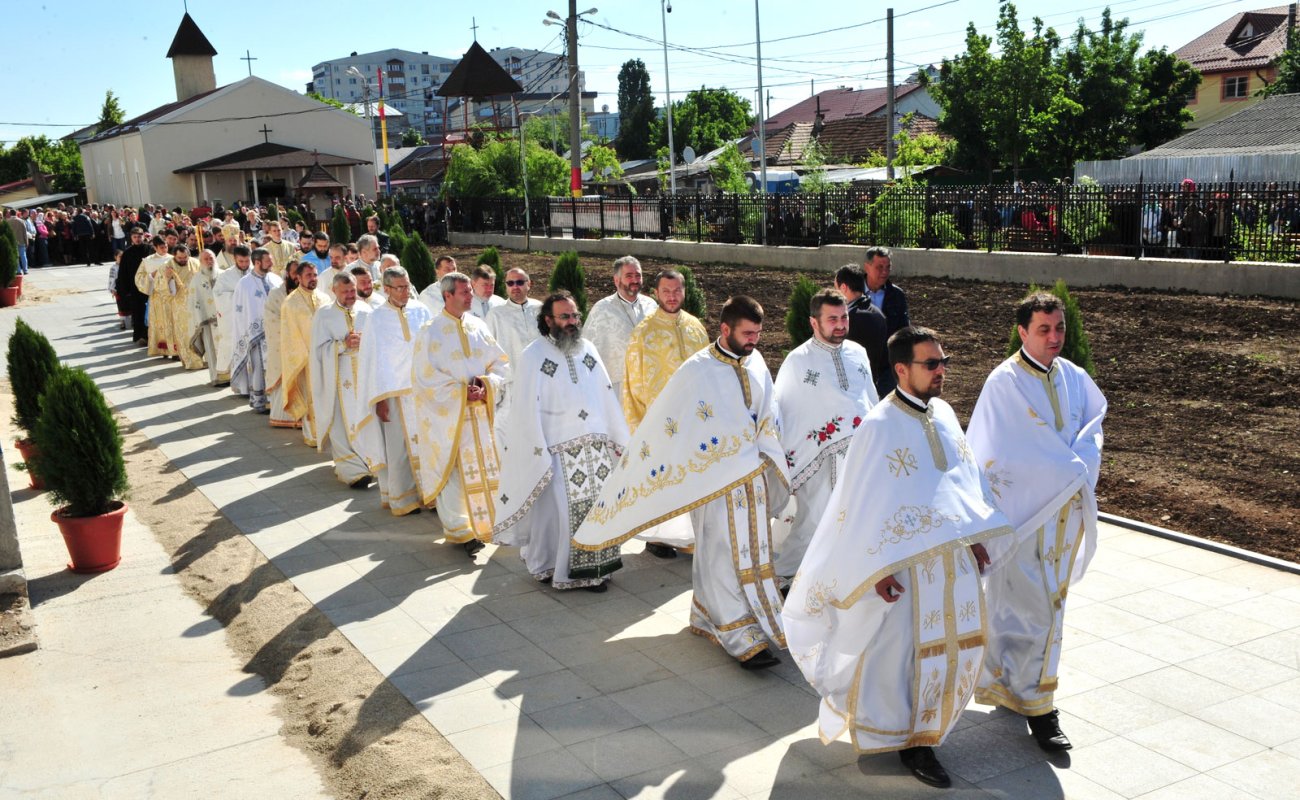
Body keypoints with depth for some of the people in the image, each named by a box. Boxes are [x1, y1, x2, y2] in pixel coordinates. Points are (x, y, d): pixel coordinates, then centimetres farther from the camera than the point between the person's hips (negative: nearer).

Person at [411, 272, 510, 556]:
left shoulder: (478, 327, 6)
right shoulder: (431, 333, -7)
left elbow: (501, 364, 8)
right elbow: (424, 378, -10)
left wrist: (486, 383, -11)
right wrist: (461, 392, -15)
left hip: (478, 413, 4)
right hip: (445, 415, -4)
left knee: (481, 468, 6)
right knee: (451, 471, 0)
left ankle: (479, 523, 20)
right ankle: (458, 529, 9)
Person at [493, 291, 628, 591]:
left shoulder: (588, 350, 11)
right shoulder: (533, 357, -4)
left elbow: (606, 396, 13)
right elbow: (526, 411, -7)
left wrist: (619, 439, 10)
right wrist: (538, 457, -12)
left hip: (597, 449, 5)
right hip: (559, 453, -5)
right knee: (558, 511, -4)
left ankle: (592, 568, 19)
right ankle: (550, 566, 15)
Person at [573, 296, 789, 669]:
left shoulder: (756, 362, 4)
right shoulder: (697, 370, -14)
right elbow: (662, 423, -12)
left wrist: (770, 463, 15)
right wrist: (638, 470, -11)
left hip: (752, 475, 7)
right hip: (714, 480, -7)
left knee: (750, 551, 13)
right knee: (725, 555, -3)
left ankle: (708, 616, 30)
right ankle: (741, 637, 5)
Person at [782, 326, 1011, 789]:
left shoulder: (945, 415, 4)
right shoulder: (878, 427, -17)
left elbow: (967, 477, 14)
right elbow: (862, 503, -16)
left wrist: (976, 537, 13)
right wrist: (878, 568, -17)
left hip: (954, 558, 7)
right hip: (906, 563, -7)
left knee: (956, 644, 13)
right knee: (903, 648, 7)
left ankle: (922, 728, 31)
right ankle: (904, 736, 28)